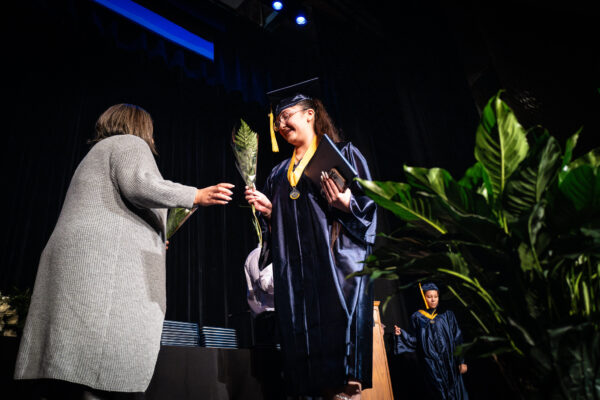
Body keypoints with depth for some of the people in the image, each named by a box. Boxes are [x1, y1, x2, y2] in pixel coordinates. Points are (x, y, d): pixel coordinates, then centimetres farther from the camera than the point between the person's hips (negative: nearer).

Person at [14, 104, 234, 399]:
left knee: (75, 371, 2)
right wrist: (196, 196, -8)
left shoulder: (97, 154, 35)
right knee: (104, 376, -15)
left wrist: (151, 240, 35)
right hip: (106, 262, -10)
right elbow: (139, 184, -14)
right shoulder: (130, 143, 8)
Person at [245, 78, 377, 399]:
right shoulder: (279, 173, 22)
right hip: (295, 273, 5)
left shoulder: (343, 154, 8)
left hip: (337, 262, -5)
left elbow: (368, 206, 0)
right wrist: (268, 210, 2)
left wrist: (346, 203, -20)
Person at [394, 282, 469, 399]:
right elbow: (415, 341, 5)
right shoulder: (418, 317, 5)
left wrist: (461, 361, -3)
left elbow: (457, 339, 3)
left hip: (450, 362, 1)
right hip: (431, 365, -1)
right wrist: (401, 334, -11)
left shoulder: (447, 315, 5)